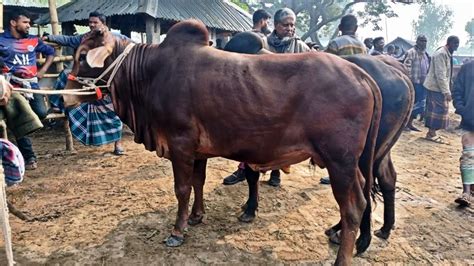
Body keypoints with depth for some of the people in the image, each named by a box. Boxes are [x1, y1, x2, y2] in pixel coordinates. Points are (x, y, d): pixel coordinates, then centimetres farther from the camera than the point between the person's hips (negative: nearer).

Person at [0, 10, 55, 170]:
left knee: (41, 113, -20)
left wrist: (43, 70, 13)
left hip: (31, 83, 2)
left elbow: (50, 52, 24)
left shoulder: (33, 40, 12)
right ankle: (29, 157, 7)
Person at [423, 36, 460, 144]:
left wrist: (447, 90, 19)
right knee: (438, 110, -7)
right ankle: (431, 133, 0)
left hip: (436, 86, 9)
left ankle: (431, 132, 16)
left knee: (434, 110, 11)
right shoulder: (441, 54, -18)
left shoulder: (448, 54, 14)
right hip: (436, 87, -9)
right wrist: (447, 91, -24)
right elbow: (440, 75, -23)